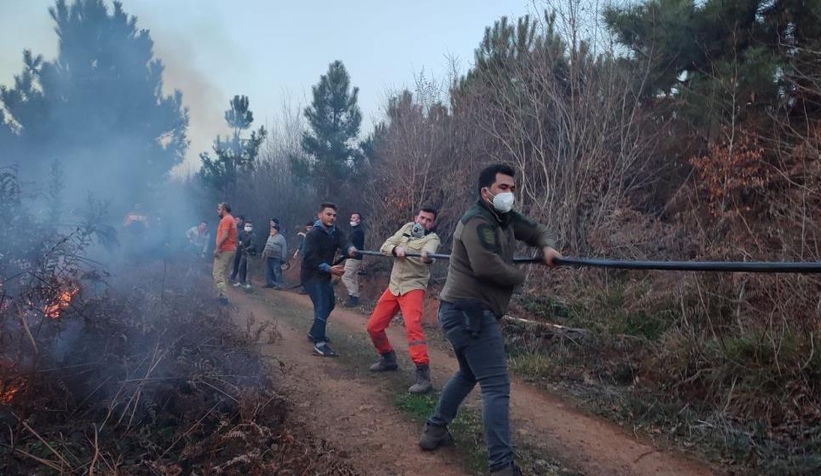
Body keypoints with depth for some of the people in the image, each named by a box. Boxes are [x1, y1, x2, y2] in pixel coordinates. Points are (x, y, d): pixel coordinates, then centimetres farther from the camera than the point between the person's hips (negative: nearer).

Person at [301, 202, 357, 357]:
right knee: (322, 307, -18)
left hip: (324, 275, 9)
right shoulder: (313, 234, -19)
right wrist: (329, 269, -37)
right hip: (312, 275, -9)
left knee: (329, 303, 21)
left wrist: (350, 249, -41)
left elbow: (343, 242, -17)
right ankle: (319, 344, -18)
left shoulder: (335, 231, 3)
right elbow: (310, 258, -28)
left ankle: (314, 333, 37)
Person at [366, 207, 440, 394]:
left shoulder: (432, 238, -6)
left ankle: (423, 374, -27)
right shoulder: (407, 228, 9)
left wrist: (427, 256, -55)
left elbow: (428, 251, -31)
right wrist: (396, 249, -22)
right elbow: (385, 247, 1)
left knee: (412, 325, -27)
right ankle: (388, 359, 32)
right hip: (394, 286, 6)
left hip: (413, 286, -6)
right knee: (374, 326, 9)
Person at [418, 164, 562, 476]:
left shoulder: (506, 218, 13)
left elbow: (538, 231, 20)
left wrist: (548, 247, -4)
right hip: (469, 312, -11)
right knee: (496, 386, -11)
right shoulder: (477, 221, -16)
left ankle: (434, 430, 37)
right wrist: (521, 276, -11)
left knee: (469, 373, 27)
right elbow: (486, 266, -28)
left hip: (464, 311, 11)